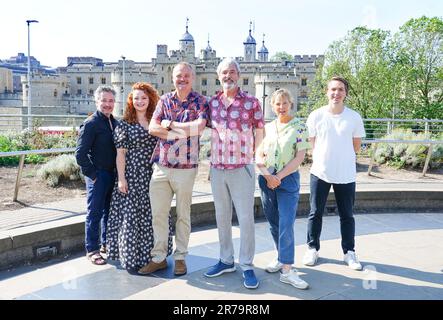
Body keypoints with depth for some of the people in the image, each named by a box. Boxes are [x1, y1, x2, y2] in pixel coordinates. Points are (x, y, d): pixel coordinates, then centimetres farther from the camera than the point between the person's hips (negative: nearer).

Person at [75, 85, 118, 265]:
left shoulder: (116, 123, 9)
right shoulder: (91, 124, -11)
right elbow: (80, 153, -14)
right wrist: (92, 174, -13)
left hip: (113, 174, 7)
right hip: (97, 175, -7)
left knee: (109, 210, 17)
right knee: (94, 213, 2)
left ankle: (107, 243, 32)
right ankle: (92, 250, 13)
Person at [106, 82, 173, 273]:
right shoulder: (124, 124, 0)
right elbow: (120, 153, -3)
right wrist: (121, 179, -9)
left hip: (153, 175, 4)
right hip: (132, 176, -4)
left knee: (152, 216, 8)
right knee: (131, 215, 0)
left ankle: (152, 255, 23)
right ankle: (131, 258, 12)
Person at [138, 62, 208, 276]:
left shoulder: (200, 102, 1)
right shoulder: (165, 100, 11)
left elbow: (199, 127, -18)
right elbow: (152, 128, -1)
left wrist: (170, 124, -10)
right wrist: (183, 132, -12)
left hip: (186, 167, -3)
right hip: (161, 165, 3)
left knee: (183, 214, 9)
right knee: (158, 213, 6)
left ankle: (180, 257, 23)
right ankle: (159, 257, 20)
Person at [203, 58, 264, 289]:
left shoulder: (252, 102, -3)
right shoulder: (212, 103, 7)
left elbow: (259, 132, 6)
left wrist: (249, 154, 8)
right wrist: (212, 160, 11)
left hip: (242, 168, -4)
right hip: (217, 169, 4)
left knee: (246, 218, 0)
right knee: (222, 217, 13)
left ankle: (247, 265, 13)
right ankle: (226, 260, 27)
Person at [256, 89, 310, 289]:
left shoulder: (299, 127, -3)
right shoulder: (267, 128, 8)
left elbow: (300, 157, -9)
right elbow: (259, 155, 6)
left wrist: (278, 177, -13)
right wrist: (267, 175, -11)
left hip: (288, 180, -4)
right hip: (267, 180, 4)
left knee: (286, 225, -8)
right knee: (273, 224, 13)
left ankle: (287, 270, -2)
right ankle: (282, 257, 30)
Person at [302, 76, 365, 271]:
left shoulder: (354, 117, -2)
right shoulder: (316, 115, -4)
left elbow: (356, 146, 8)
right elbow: (310, 143, 4)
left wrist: (340, 156, 5)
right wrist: (320, 159, 0)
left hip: (346, 175, 0)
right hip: (320, 172, 0)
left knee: (347, 216, 9)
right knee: (315, 213, 8)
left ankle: (349, 252, 23)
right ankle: (312, 248, 23)